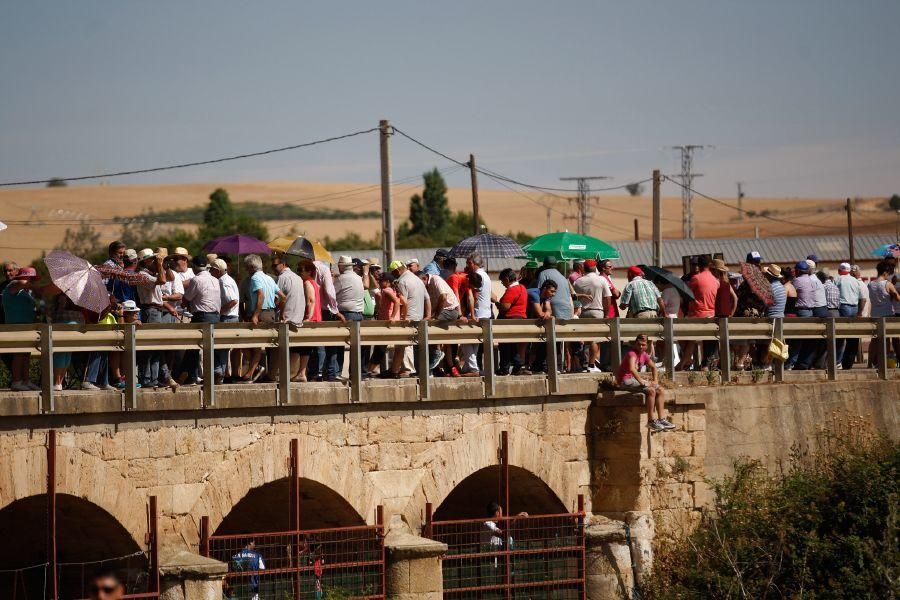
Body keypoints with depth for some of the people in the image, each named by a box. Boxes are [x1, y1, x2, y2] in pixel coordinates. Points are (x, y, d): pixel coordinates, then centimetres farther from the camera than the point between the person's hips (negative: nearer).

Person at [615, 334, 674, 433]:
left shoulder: (644, 355, 10)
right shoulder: (632, 354, -19)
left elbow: (653, 367, 23)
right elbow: (632, 368, -36)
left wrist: (655, 381, 8)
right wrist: (641, 382, -34)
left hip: (635, 379, 10)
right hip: (626, 381, -10)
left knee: (661, 390, 2)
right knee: (651, 390, -26)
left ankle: (661, 419, 1)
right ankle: (651, 421, -21)